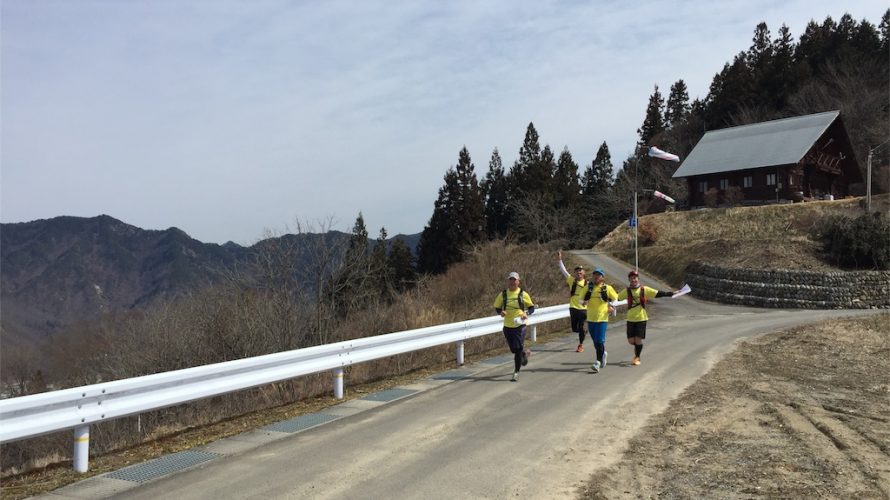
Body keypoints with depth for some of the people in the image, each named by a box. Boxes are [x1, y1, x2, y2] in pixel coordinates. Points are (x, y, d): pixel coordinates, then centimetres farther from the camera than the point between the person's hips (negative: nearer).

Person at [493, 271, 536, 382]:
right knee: (513, 349, 13)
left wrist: (526, 313, -15)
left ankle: (516, 372, 1)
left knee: (518, 349, -11)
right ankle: (524, 354, 48)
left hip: (520, 325, -3)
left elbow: (532, 307, 5)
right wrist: (501, 312, -13)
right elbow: (497, 307, 9)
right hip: (507, 326, 3)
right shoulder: (503, 294, 1)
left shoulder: (523, 294, -3)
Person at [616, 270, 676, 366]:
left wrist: (671, 293, -9)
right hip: (630, 319, 2)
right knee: (631, 340, 2)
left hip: (641, 318, -2)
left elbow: (658, 293, -3)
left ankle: (637, 358, 13)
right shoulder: (627, 291, 3)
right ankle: (637, 349, 35)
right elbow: (616, 298, 4)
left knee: (638, 339, -6)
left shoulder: (644, 289, -2)